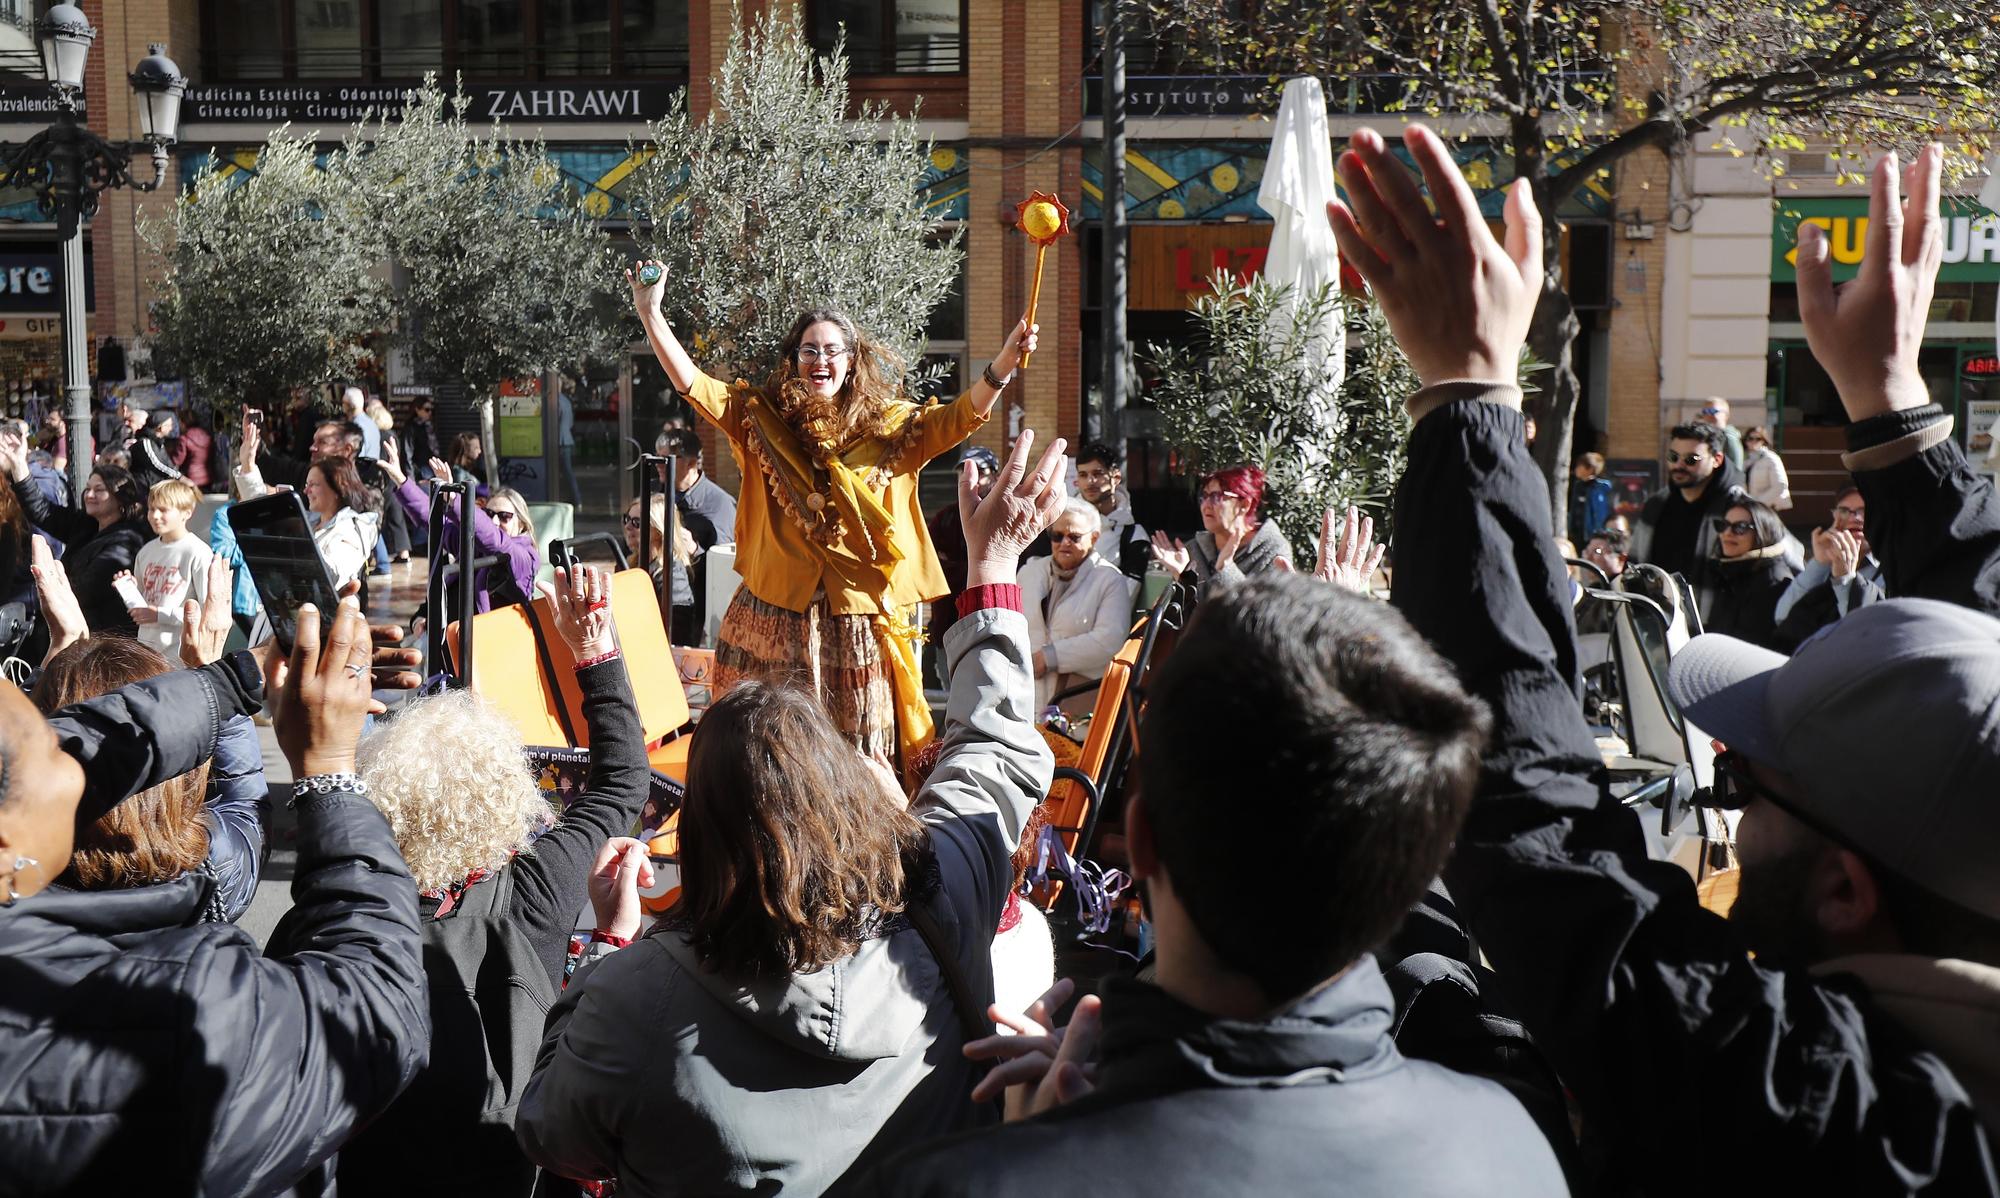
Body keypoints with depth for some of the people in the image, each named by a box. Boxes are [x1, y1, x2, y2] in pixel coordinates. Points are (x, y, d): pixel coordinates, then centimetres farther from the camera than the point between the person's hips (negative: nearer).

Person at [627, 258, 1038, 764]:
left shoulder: (890, 426, 5)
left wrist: (1005, 361, -24)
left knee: (861, 754, 3)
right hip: (775, 615, 1)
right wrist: (650, 313, -10)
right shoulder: (760, 418, 7)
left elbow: (963, 416, -7)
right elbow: (691, 383, 0)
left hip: (859, 618, 0)